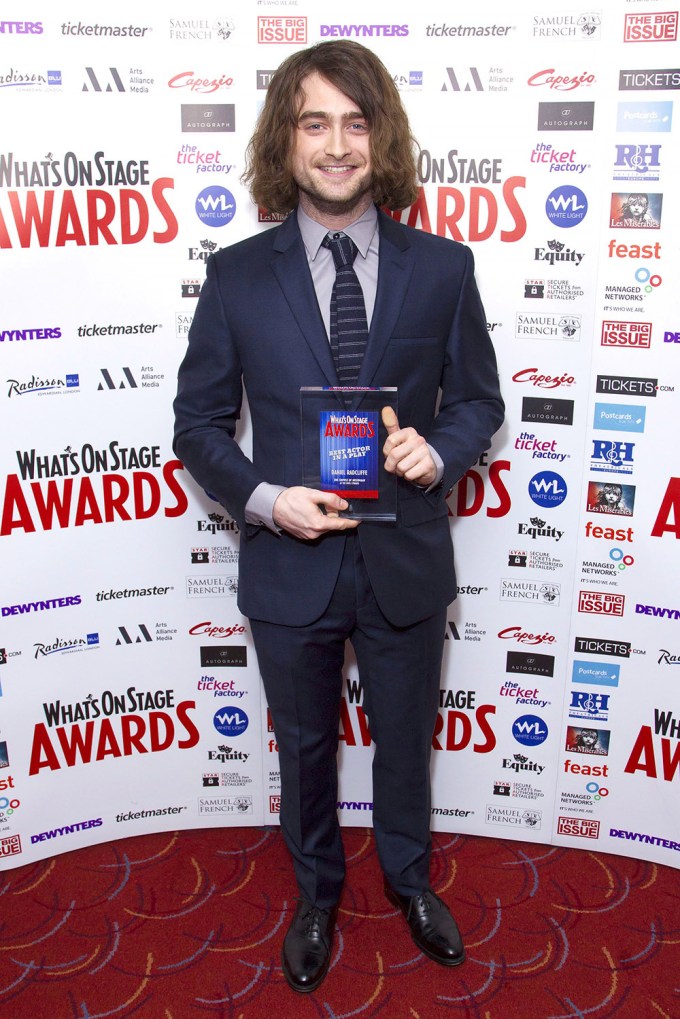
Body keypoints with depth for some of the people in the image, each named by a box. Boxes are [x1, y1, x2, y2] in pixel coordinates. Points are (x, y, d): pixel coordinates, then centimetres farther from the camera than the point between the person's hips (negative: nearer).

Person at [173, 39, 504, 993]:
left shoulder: (442, 267, -3)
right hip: (290, 565, 0)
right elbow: (200, 422, -1)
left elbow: (478, 398, 5)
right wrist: (265, 499, -18)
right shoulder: (236, 274, -5)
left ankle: (409, 879, 51)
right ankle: (317, 893, 48)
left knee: (406, 740, 21)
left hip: (406, 564, 1)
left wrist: (439, 451, -17)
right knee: (304, 747, 20)